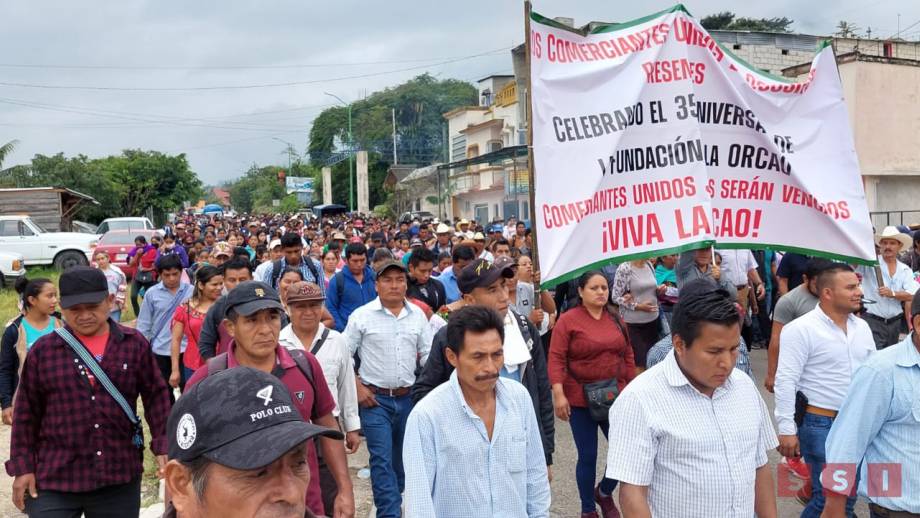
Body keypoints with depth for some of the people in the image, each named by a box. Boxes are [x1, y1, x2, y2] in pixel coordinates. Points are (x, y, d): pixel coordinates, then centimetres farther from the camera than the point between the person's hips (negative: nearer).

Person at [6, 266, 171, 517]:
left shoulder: (135, 344, 0)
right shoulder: (43, 350, 0)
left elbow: (156, 397, 5)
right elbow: (26, 413, 5)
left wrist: (163, 446, -2)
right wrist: (22, 467, 3)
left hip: (120, 476, 1)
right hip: (54, 479, 0)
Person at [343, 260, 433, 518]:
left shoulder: (417, 315, 5)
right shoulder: (362, 315, -4)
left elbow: (428, 354, 7)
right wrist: (357, 388, -6)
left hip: (408, 398, 4)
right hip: (374, 398, -3)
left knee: (403, 457, 14)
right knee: (382, 459, -7)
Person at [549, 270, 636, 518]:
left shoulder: (616, 320, 7)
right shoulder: (568, 320, -8)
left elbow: (628, 356, 13)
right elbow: (556, 359, -12)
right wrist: (559, 394, -19)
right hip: (580, 400, -4)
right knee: (587, 456, 6)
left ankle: (604, 492, 32)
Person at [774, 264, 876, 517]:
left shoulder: (862, 327, 8)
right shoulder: (801, 329, -15)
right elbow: (786, 381, -17)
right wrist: (787, 430, -19)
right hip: (820, 424, -7)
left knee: (850, 493, 14)